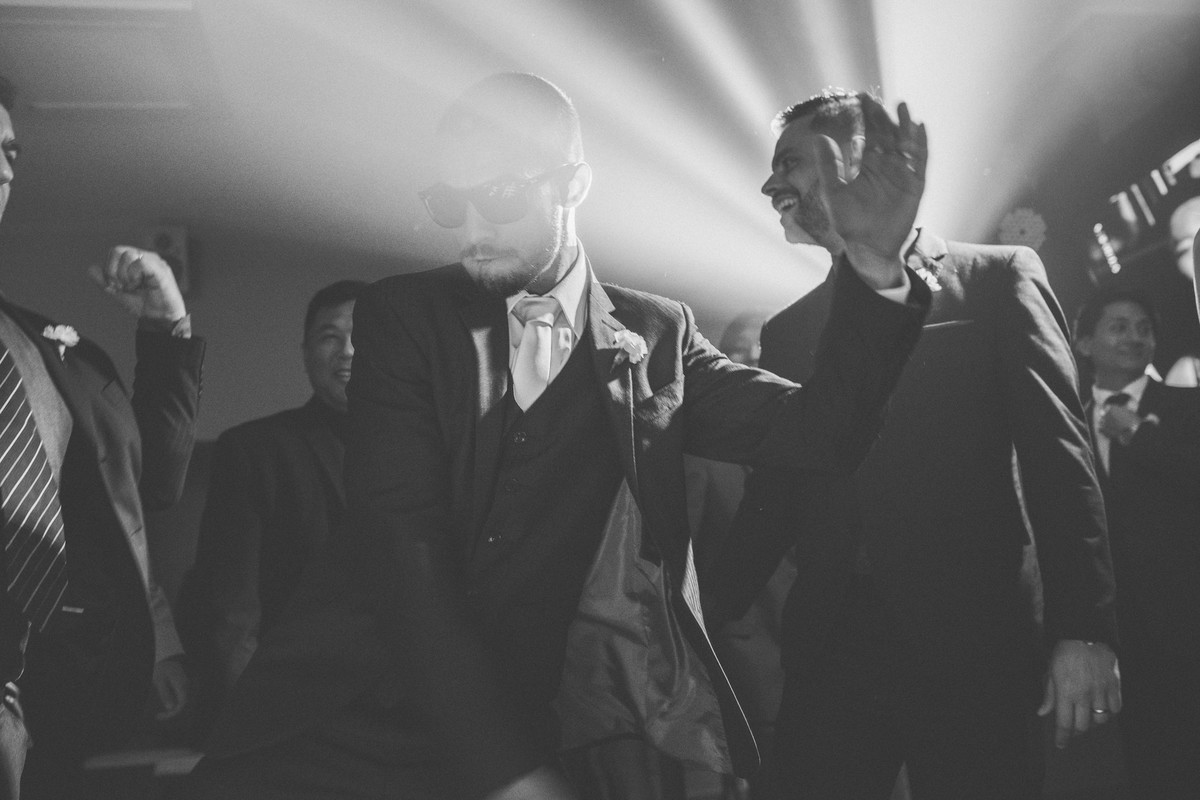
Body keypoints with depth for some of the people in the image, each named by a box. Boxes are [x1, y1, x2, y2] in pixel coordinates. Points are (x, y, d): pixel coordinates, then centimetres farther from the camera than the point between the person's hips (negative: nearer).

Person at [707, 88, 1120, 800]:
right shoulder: (788, 329, 16)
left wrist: (1083, 630, -11)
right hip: (830, 649, 3)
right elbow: (770, 500, 15)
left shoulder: (997, 277, 5)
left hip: (971, 641, -3)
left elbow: (1059, 454, -2)